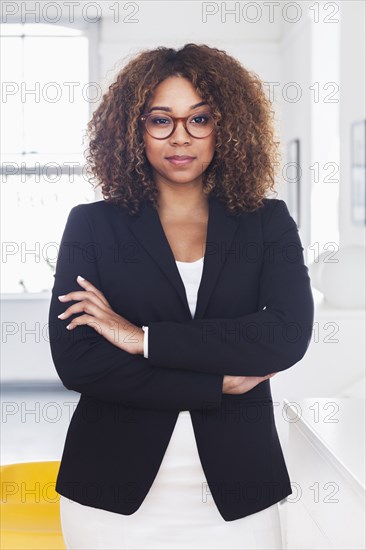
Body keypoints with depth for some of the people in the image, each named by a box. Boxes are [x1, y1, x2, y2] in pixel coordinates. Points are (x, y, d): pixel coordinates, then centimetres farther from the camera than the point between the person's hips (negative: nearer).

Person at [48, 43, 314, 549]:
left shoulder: (268, 223, 3)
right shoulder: (91, 226, 0)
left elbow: (291, 334, -12)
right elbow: (75, 361, -10)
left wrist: (144, 338, -15)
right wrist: (221, 382, -12)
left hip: (236, 495, 1)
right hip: (114, 494, 0)